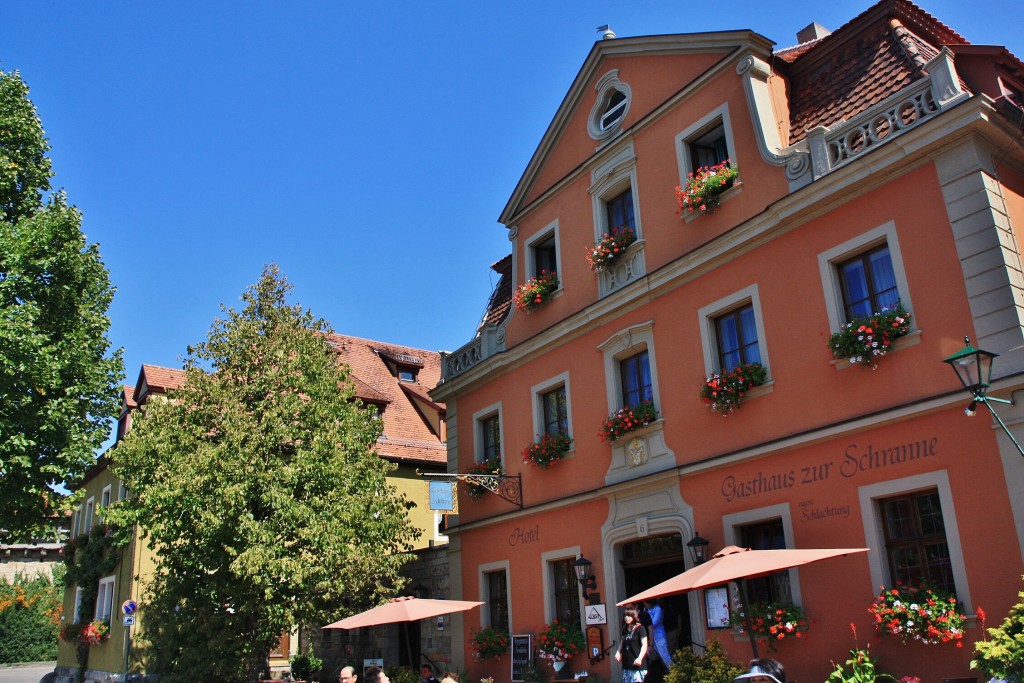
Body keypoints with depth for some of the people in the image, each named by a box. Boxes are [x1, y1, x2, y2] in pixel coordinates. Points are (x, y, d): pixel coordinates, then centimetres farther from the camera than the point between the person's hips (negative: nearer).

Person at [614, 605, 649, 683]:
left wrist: (640, 658, -24)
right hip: (626, 665, 7)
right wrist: (618, 652, 5)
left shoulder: (640, 628, -5)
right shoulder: (626, 629, 14)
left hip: (637, 665, -7)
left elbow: (644, 645, -10)